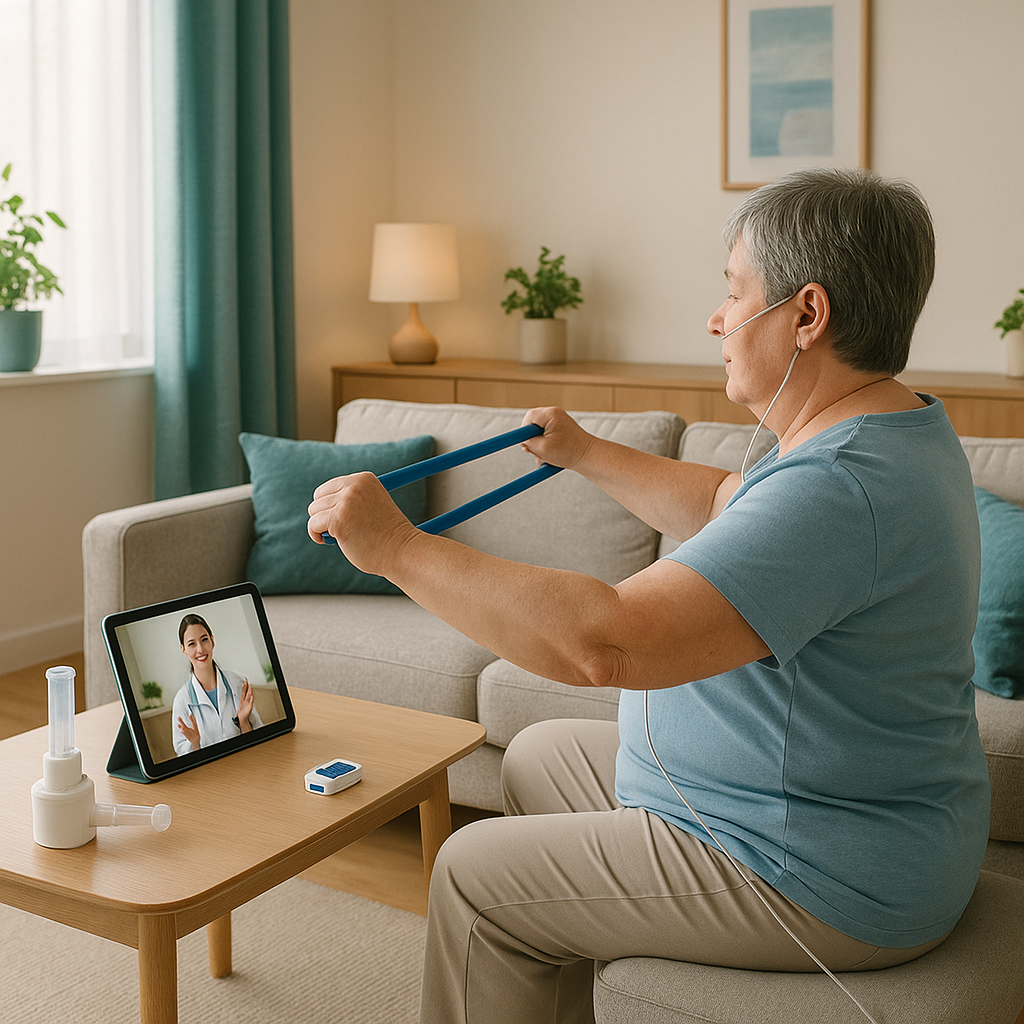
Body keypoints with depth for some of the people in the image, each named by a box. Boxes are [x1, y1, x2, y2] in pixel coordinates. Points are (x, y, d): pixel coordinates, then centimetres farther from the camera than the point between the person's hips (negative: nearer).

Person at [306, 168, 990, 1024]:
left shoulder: (840, 490, -32)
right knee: (538, 758, 22)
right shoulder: (894, 427, 3)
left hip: (823, 887, -10)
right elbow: (721, 506, 20)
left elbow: (603, 642, -39)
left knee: (475, 876, 0)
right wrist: (586, 454, 22)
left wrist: (397, 548, -31)